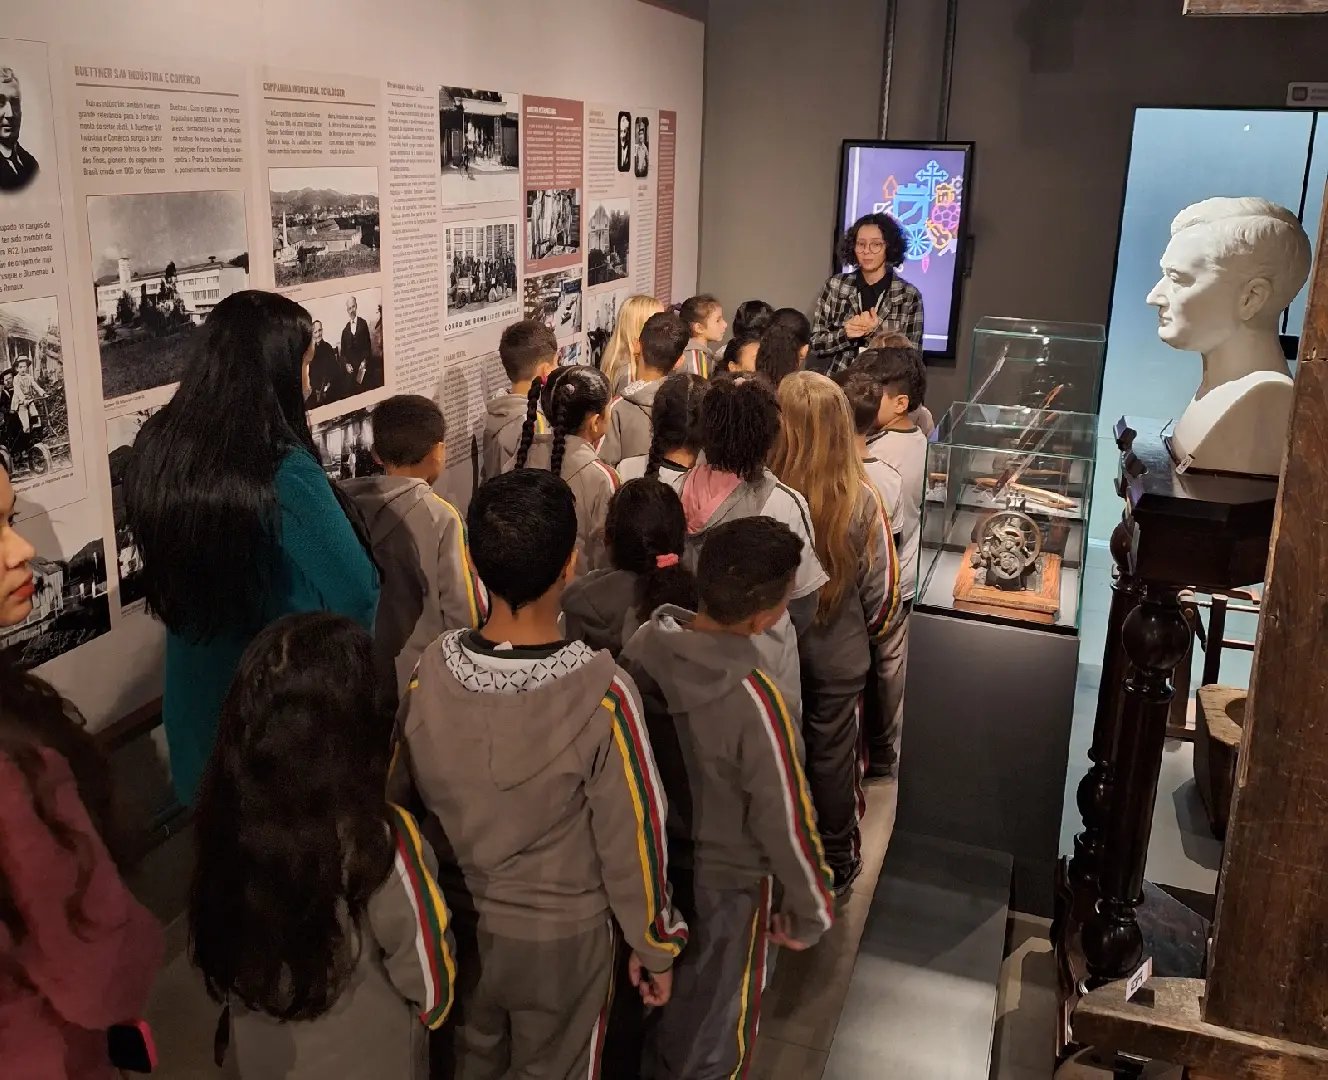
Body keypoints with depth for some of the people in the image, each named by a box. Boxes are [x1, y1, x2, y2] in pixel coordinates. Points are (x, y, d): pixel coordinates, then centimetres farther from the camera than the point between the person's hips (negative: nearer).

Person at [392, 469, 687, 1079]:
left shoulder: (428, 672, -18)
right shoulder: (601, 693, -29)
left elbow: (402, 797, -4)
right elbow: (632, 837, -19)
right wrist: (655, 945, -2)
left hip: (456, 922, 3)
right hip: (562, 936, -3)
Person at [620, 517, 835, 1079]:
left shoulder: (641, 645, -17)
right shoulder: (752, 702, -36)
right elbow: (785, 821, -23)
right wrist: (809, 912, -6)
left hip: (646, 859, 6)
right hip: (721, 884, -6)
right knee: (708, 1031, 21)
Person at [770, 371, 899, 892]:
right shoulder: (860, 500, -22)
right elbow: (882, 588, -11)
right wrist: (865, 631, 10)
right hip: (838, 653, 0)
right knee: (833, 756, 19)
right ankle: (837, 861, 38)